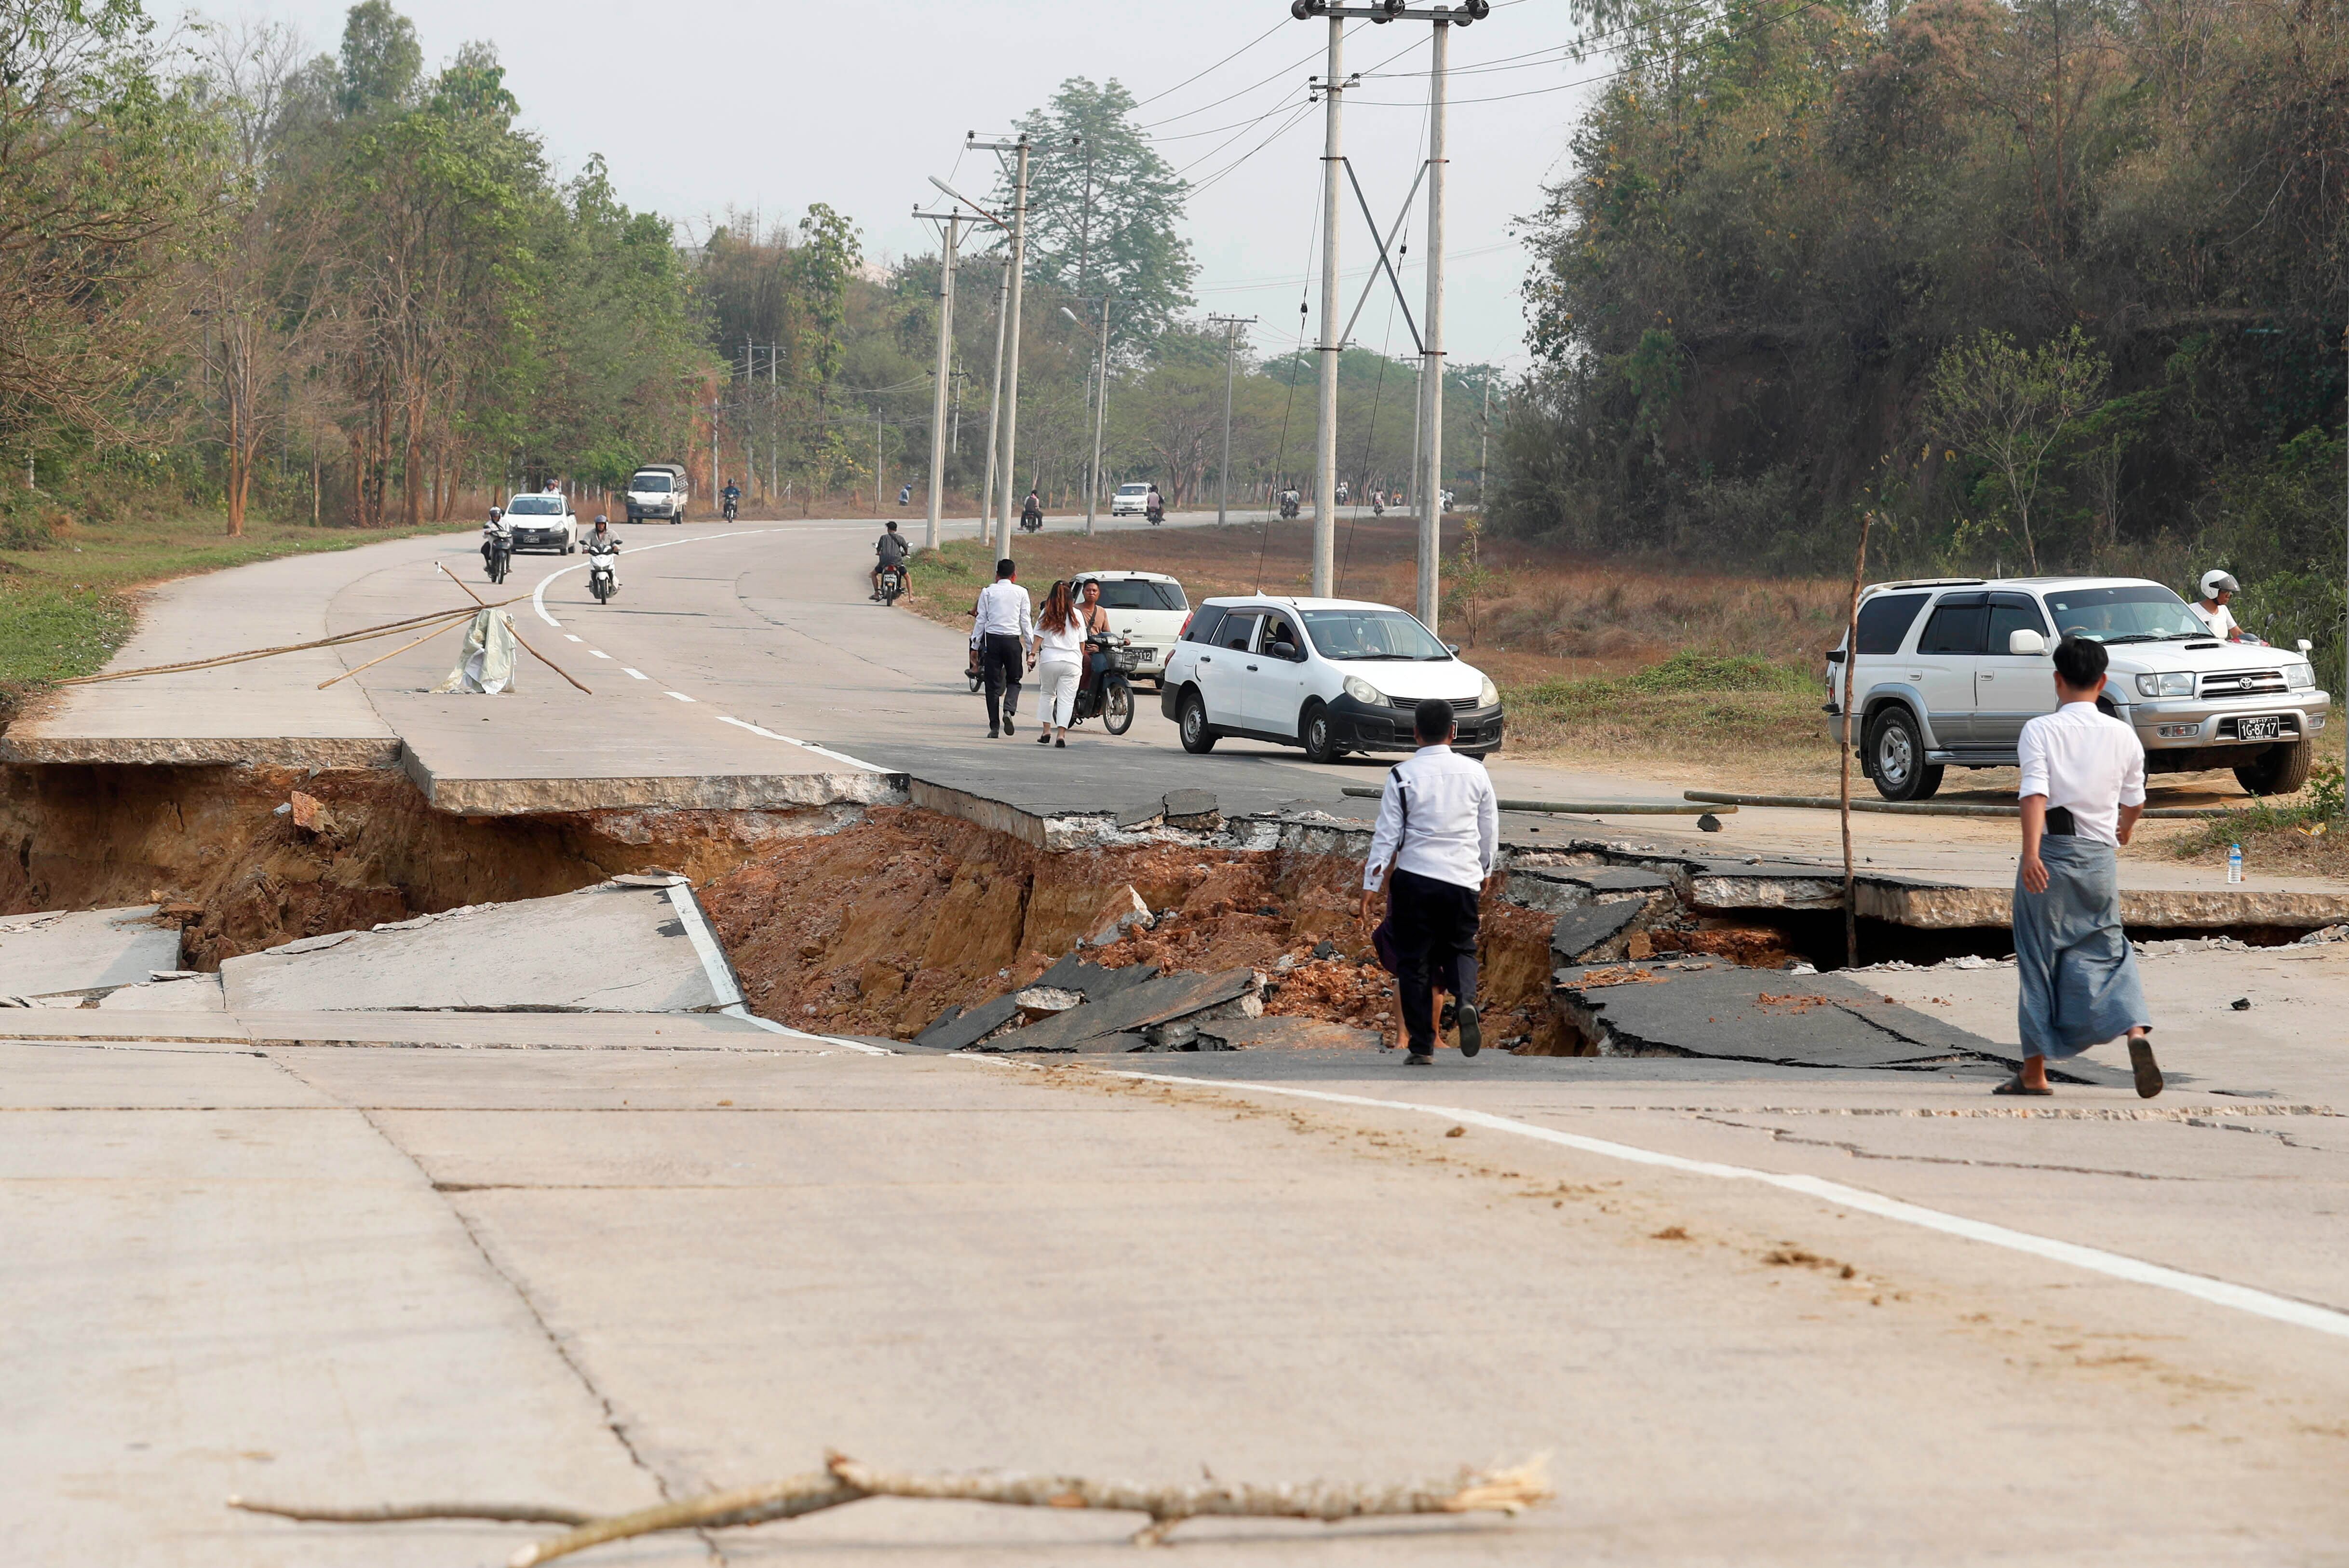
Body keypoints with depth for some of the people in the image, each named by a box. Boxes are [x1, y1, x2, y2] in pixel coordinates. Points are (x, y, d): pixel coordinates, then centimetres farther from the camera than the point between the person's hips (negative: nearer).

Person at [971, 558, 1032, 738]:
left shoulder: (987, 592, 2)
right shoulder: (1021, 593, 3)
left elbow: (981, 621, 1)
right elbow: (1026, 621, 3)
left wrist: (975, 646, 7)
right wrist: (1031, 649, 7)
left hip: (992, 640, 0)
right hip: (1013, 640, 0)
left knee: (993, 684, 5)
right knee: (1014, 681, 14)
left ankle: (994, 727, 2)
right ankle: (1009, 710, -14)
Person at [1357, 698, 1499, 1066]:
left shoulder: (1402, 776, -6)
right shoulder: (1475, 772, 3)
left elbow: (1387, 834, -5)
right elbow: (1490, 828, 13)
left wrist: (1371, 884, 1)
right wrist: (1485, 870, 29)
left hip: (1414, 878, -2)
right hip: (1462, 879, 2)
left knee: (1415, 961, 6)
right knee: (1461, 948, 18)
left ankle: (1422, 1047, 3)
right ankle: (1467, 1000, -13)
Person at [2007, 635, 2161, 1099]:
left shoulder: (2040, 730, -5)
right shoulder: (2123, 736, 6)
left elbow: (2035, 793, -18)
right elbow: (2135, 802, 17)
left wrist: (2031, 853, -29)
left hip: (2051, 853, -3)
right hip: (2101, 856, 3)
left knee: (2039, 958, 7)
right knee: (2106, 952, 10)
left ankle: (2034, 1072, 12)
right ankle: (2136, 1031, -17)